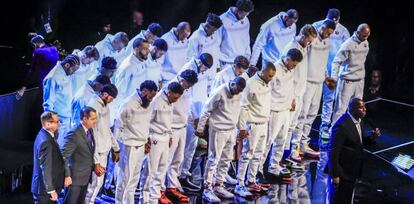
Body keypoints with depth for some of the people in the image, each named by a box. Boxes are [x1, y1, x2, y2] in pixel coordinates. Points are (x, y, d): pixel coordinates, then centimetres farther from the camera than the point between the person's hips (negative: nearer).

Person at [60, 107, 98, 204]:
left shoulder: (90, 131, 5)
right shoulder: (74, 134, -22)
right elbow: (63, 156, -23)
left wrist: (93, 166, 9)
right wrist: (67, 176, -24)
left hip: (86, 177, 8)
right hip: (75, 177, -8)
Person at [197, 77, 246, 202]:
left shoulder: (237, 94, 4)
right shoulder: (219, 93, -17)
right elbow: (206, 110, -12)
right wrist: (200, 128, -9)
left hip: (231, 131, 7)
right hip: (218, 130, -7)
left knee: (226, 160, 10)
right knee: (214, 159, -6)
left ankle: (218, 186, 20)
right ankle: (207, 189, -2)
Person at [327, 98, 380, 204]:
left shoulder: (357, 121, 4)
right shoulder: (342, 125, -24)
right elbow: (333, 152, -23)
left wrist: (372, 137, -3)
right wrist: (335, 175, -21)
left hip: (351, 172, 9)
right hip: (342, 173, -9)